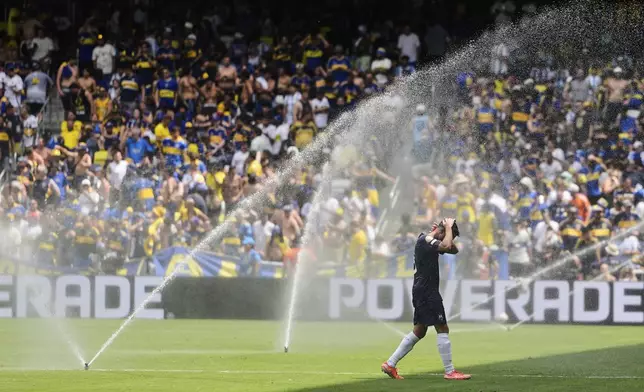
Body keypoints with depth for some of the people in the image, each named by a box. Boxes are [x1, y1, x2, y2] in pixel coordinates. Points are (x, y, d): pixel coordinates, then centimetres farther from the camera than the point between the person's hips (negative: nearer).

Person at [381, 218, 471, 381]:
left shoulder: (428, 241, 16)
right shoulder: (425, 240, -13)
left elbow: (453, 250, 21)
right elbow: (446, 246, -29)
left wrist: (447, 233, 7)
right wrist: (449, 228, -14)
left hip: (423, 292, 10)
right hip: (426, 291, -10)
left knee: (419, 331, 14)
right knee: (442, 329, -9)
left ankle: (390, 364, 14)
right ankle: (450, 371, -8)